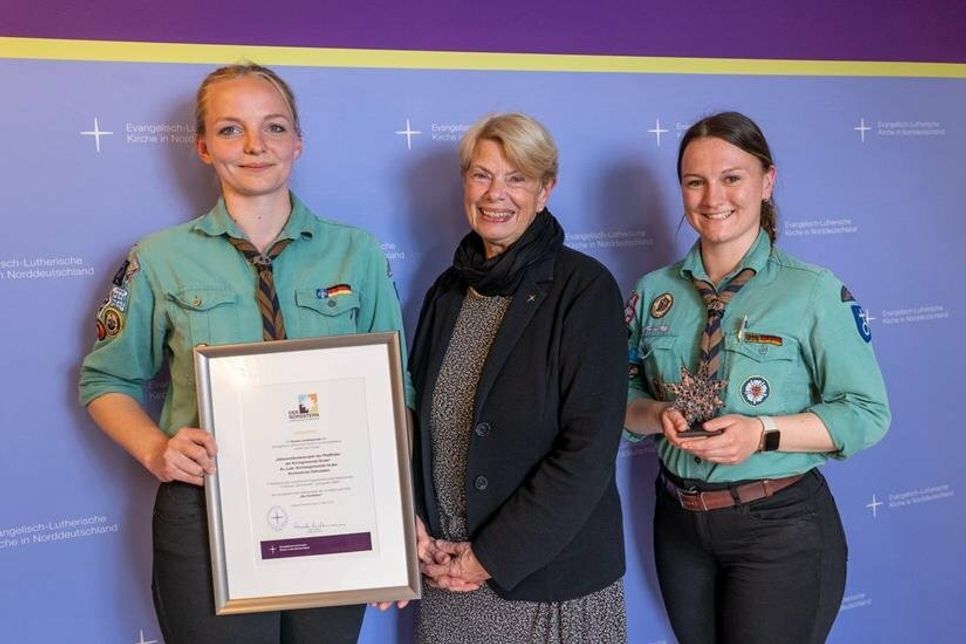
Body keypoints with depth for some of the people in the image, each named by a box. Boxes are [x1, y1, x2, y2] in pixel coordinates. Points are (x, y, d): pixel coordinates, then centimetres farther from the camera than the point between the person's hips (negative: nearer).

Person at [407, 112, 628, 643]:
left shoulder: (585, 288, -11)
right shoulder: (449, 291, 6)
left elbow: (589, 448, -16)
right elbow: (422, 420, 12)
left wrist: (491, 556, -15)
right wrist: (413, 522, -3)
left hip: (551, 581, -5)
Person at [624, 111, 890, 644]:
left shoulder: (814, 291, -11)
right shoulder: (655, 292, 1)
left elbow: (867, 413, -9)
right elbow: (626, 395, 8)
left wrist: (764, 433, -22)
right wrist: (657, 415, -14)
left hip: (779, 525, -4)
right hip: (679, 518, 4)